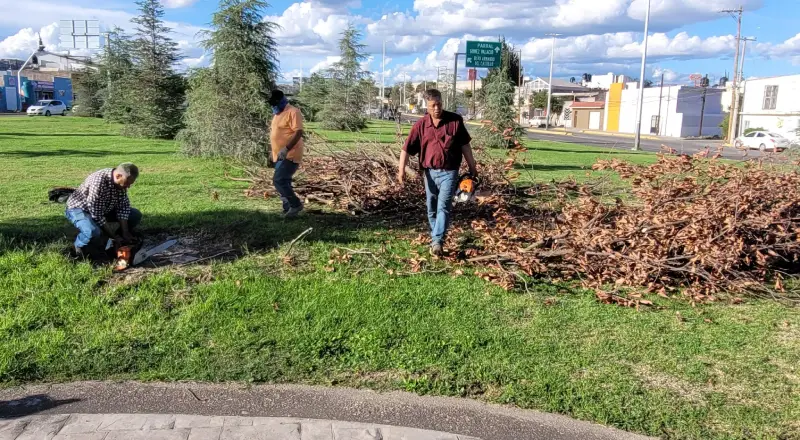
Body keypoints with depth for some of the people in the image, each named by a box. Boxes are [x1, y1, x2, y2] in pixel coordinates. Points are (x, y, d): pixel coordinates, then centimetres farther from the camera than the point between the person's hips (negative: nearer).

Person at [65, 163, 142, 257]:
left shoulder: (121, 181, -15)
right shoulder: (98, 181, -37)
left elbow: (123, 206, -10)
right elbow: (96, 215, -34)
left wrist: (125, 234, -17)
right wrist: (114, 237, -28)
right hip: (78, 208, -7)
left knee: (136, 215, -5)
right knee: (93, 231, -38)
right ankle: (79, 246, -5)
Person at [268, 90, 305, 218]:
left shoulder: (293, 112, -13)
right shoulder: (277, 113, 17)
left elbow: (298, 132, -21)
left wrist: (286, 149, -28)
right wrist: (274, 153, 23)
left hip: (290, 155, -10)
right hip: (281, 156, 10)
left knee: (279, 180, -15)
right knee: (283, 182, 11)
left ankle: (296, 204, -3)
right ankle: (288, 209, 18)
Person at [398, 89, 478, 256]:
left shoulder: (455, 120, -2)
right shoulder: (420, 125, -1)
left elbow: (465, 145, 6)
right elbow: (406, 149, -3)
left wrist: (472, 167, 8)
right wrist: (402, 170, -14)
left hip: (449, 172, -3)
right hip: (430, 172, 3)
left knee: (443, 207, -13)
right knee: (432, 209, 12)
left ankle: (437, 241, -18)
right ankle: (436, 239, 27)